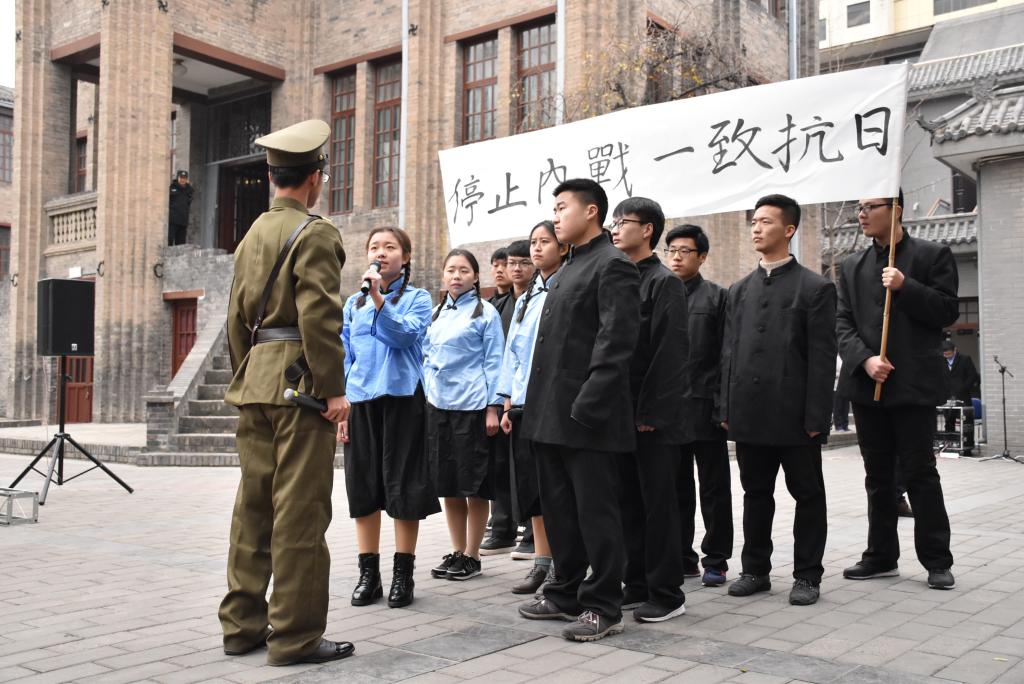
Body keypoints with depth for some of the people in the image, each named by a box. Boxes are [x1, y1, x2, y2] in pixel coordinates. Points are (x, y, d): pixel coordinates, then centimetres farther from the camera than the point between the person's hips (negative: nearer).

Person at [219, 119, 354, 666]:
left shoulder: (253, 234, 17)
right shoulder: (314, 233, -8)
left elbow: (237, 315, 19)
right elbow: (319, 316, -17)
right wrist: (333, 390, -14)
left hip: (255, 381, 8)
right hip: (299, 383, -8)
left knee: (254, 506, 12)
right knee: (300, 511, -4)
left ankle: (243, 624, 20)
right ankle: (296, 636, 2)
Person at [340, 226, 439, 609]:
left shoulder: (417, 299, 4)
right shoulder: (353, 303, 14)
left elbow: (404, 336, -14)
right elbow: (344, 357, 13)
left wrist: (378, 298, -22)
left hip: (402, 398, -3)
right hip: (360, 401, 4)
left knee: (403, 486, 0)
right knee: (363, 487, 5)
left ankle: (403, 575, 10)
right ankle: (368, 574, 15)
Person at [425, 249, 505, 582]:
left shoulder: (485, 313, -2)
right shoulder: (435, 314, 14)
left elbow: (493, 361, -5)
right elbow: (427, 357, 18)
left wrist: (493, 408, -10)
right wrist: (424, 396, 11)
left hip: (472, 405, -5)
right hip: (438, 405, 6)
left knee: (474, 485, 1)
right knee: (447, 484, 10)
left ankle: (471, 555, 12)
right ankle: (456, 552, 21)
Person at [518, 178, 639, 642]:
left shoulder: (612, 265, -9)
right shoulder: (570, 268, 20)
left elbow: (616, 342, -18)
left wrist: (587, 405, -22)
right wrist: (541, 407, 15)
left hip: (586, 418, -9)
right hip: (553, 417, 9)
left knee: (595, 512, 0)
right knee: (559, 511, 15)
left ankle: (603, 607, 11)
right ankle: (567, 594, 28)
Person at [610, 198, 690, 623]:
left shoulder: (664, 282, -7)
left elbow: (671, 352, -14)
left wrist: (651, 412, -17)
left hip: (654, 418, -7)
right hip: (623, 414, 7)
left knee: (659, 504, 0)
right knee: (629, 503, 12)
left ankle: (667, 594, 10)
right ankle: (637, 585, 22)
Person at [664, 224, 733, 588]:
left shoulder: (718, 297, 0)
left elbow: (727, 356, -4)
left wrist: (724, 407, -10)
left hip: (705, 409, -3)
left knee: (714, 490, 5)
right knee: (676, 488, 11)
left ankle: (715, 561, 14)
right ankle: (682, 558, 20)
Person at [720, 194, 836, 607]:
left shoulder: (815, 288, -1)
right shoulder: (739, 290, 13)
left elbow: (822, 357, -6)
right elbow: (729, 353, 11)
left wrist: (816, 417, -12)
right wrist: (726, 409, 5)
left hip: (794, 414, -4)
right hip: (750, 414, 5)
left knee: (807, 495, 6)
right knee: (756, 494, 12)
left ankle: (807, 575, 16)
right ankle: (756, 570, 22)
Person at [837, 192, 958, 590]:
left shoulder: (932, 255, 1)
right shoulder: (852, 266, 12)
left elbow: (947, 311, -6)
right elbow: (843, 323, 5)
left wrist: (906, 287, -18)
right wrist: (865, 360, -11)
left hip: (914, 383, -4)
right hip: (867, 384, 4)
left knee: (920, 472, -1)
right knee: (878, 476, 11)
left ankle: (937, 560, 10)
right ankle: (880, 557, 19)